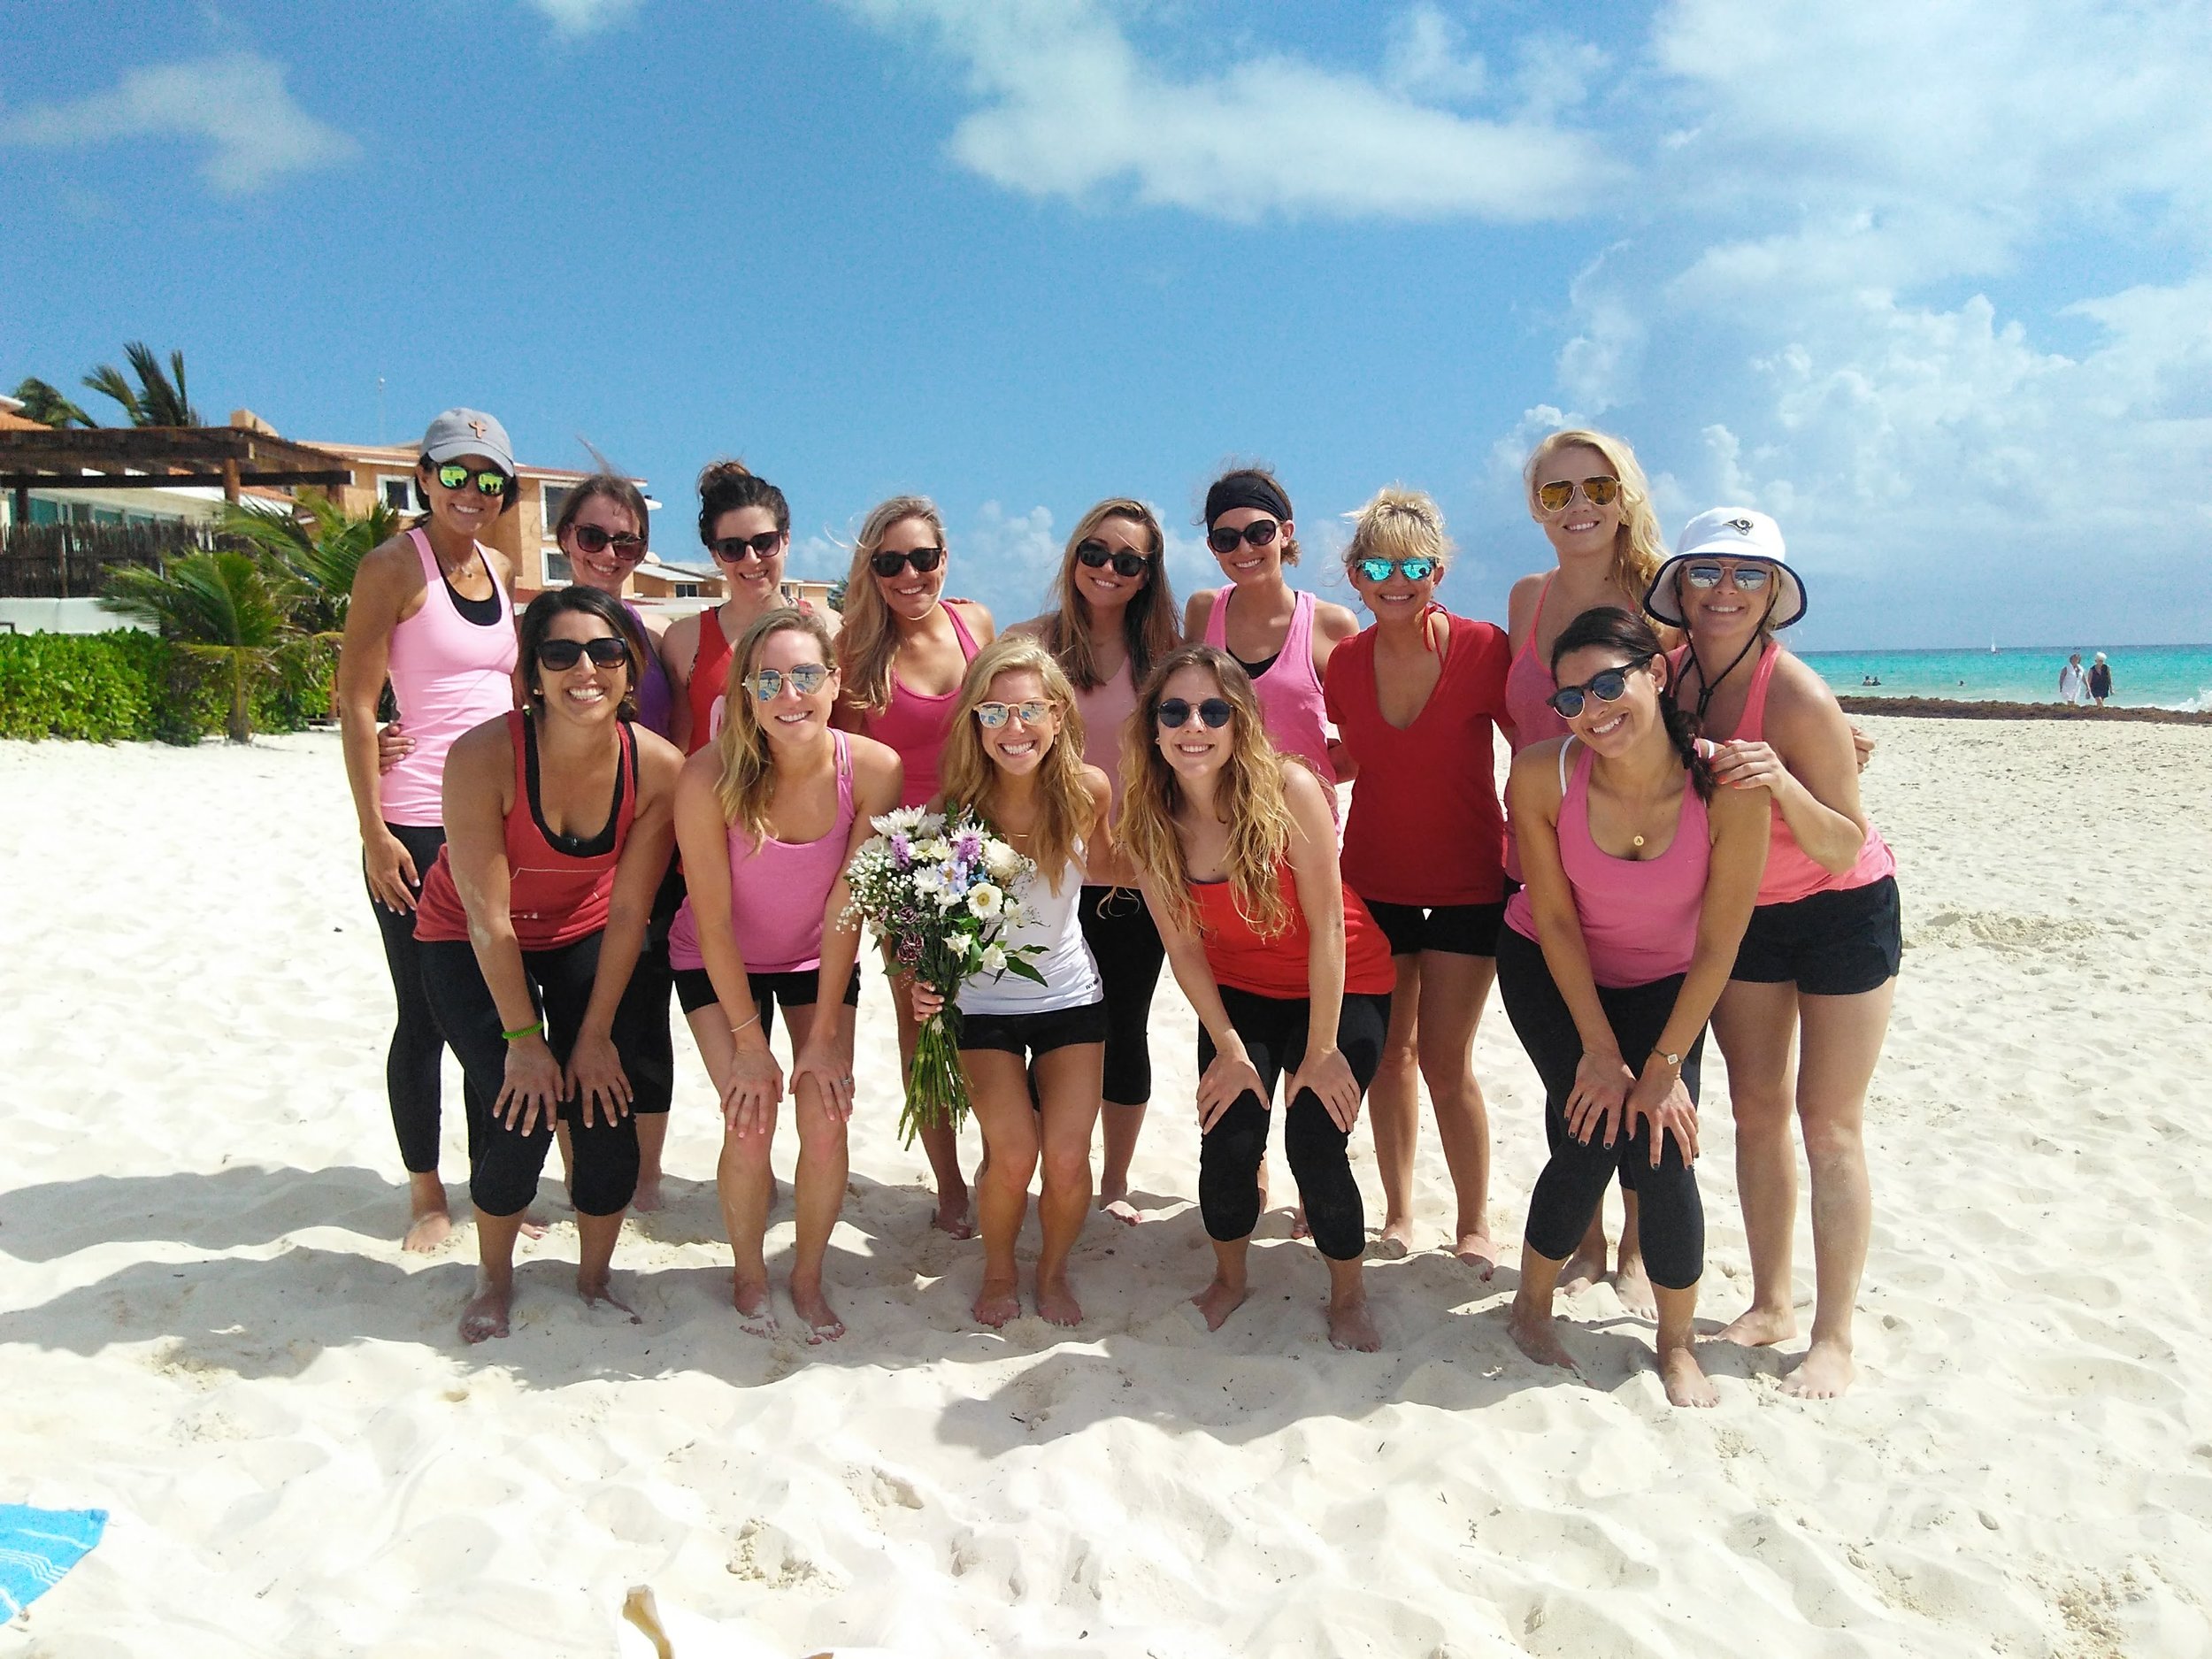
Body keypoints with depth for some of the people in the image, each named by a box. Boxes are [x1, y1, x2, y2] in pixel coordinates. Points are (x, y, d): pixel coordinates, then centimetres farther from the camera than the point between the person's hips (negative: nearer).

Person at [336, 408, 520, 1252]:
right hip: (418, 826, -6)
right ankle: (426, 1195, 20)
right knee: (425, 1017, 4)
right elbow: (356, 703, -9)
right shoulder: (394, 566, -7)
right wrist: (373, 833, -14)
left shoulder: (502, 570, 12)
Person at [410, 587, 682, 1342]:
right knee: (520, 1111, -13)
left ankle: (595, 1276, 16)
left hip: (586, 936, 2)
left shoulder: (658, 767, -22)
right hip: (469, 944, -2)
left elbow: (628, 912, -14)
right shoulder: (484, 754, -30)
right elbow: (487, 916, -23)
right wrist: (523, 1037, -19)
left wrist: (594, 1033, -11)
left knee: (604, 1103, -10)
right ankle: (494, 1278, 15)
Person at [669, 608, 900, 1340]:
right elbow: (713, 921, -21)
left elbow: (846, 909, -19)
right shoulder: (710, 777, -29)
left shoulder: (873, 769, -25)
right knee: (751, 1123, -12)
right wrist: (748, 1042, -17)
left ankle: (809, 1276, 17)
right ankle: (748, 1273, 17)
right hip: (719, 964, -1)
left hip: (818, 959, 2)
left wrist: (824, 1035, -16)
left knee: (826, 1119, -9)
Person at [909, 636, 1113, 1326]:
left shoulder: (1088, 791, -16)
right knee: (1013, 1156, -12)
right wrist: (923, 977, -29)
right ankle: (999, 1271, 21)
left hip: (1070, 995, 1)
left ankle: (1053, 1270, 27)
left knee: (1068, 1158, -6)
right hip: (984, 1001, -1)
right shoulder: (956, 806, -19)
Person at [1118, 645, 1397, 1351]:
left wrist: (1321, 1050, -16)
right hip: (1239, 993, 3)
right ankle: (1229, 1279, 26)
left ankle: (1349, 1297, 18)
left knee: (1315, 1147, -11)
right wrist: (1228, 1049, -8)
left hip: (1344, 988, -3)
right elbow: (1184, 949, -7)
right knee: (1227, 1144, -6)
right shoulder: (1150, 820, -15)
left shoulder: (1288, 789, -26)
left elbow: (1327, 924, -21)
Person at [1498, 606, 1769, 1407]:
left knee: (1663, 1150, -11)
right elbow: (1555, 918, -15)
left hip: (1664, 985, 1)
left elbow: (1717, 946, -18)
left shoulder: (1728, 789, -27)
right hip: (1549, 970, 0)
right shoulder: (1542, 775, -26)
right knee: (1592, 1137, -14)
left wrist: (1663, 1067, -14)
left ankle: (1677, 1344, 14)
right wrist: (1600, 1050, -13)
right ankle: (1532, 1306, 14)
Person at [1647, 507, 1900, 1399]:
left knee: (1828, 1124, -1)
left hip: (1842, 913, -5)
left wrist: (1783, 787, -38)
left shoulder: (1798, 697, -27)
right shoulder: (1670, 669, -10)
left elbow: (1845, 850, -22)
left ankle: (1834, 1339, 11)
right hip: (1738, 911, 5)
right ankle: (1771, 1304, 24)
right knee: (1756, 1109, 11)